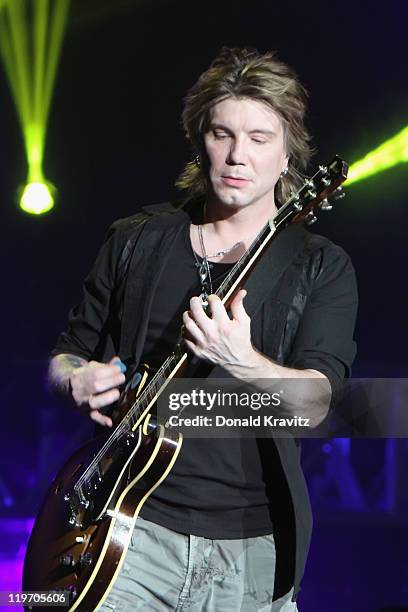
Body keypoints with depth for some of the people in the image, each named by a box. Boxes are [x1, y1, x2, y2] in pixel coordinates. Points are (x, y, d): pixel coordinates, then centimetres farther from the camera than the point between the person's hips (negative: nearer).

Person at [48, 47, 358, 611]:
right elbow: (68, 353, 17)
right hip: (134, 528, 1)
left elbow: (314, 403, -13)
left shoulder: (321, 268, 1)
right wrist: (78, 380, -6)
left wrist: (242, 362, -31)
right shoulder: (137, 242, 8)